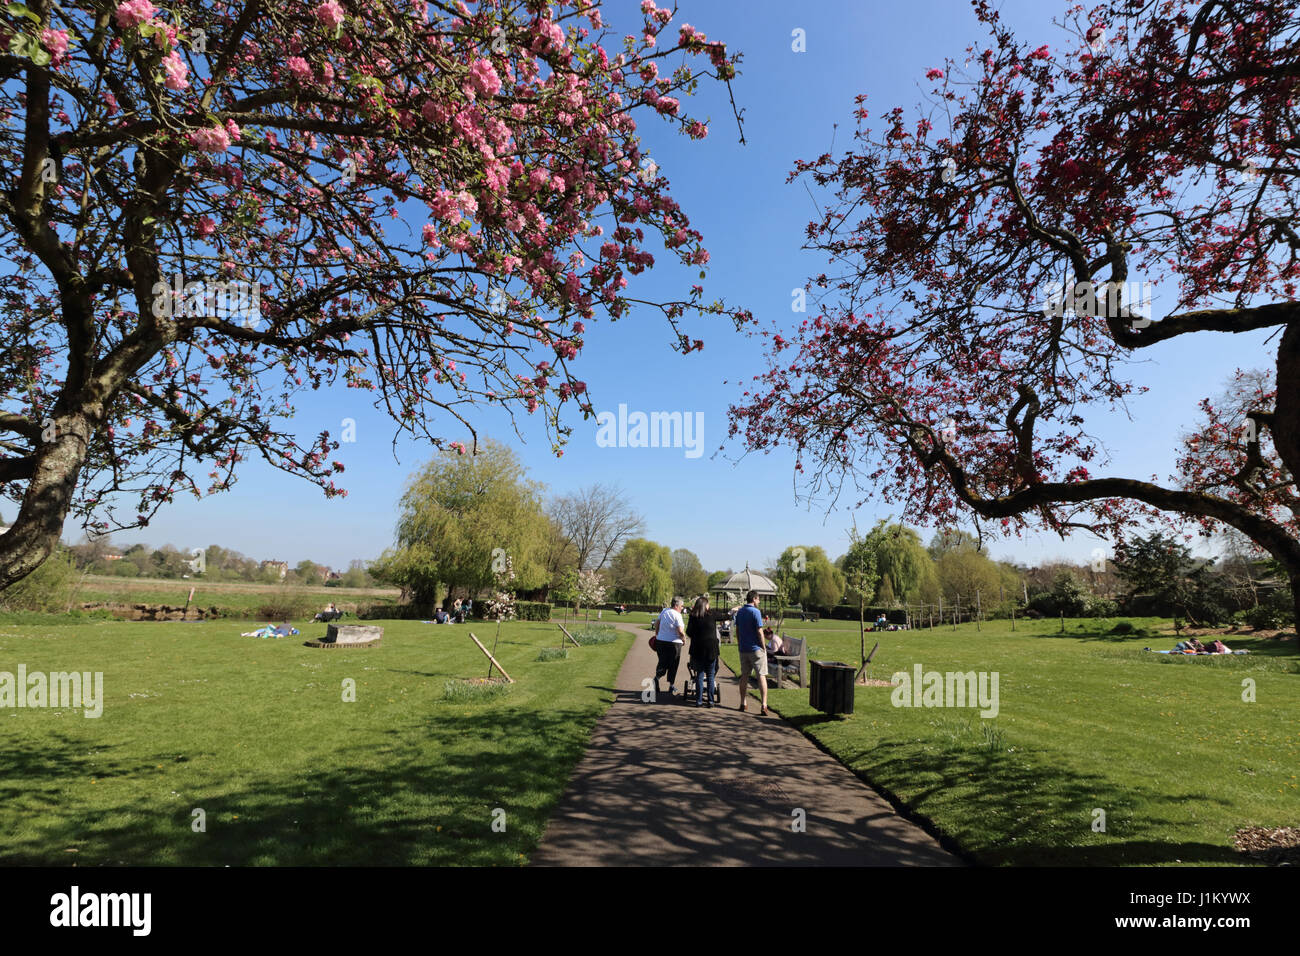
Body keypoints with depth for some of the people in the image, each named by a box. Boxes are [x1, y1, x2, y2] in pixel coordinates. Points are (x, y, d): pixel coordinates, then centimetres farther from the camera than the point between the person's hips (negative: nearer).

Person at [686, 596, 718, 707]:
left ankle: (699, 700, 8)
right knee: (711, 676, 8)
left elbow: (689, 633, 2)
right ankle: (710, 700, 7)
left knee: (699, 675, 9)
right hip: (711, 649, -1)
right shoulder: (710, 617, -3)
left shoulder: (693, 617, -3)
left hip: (697, 649, 1)